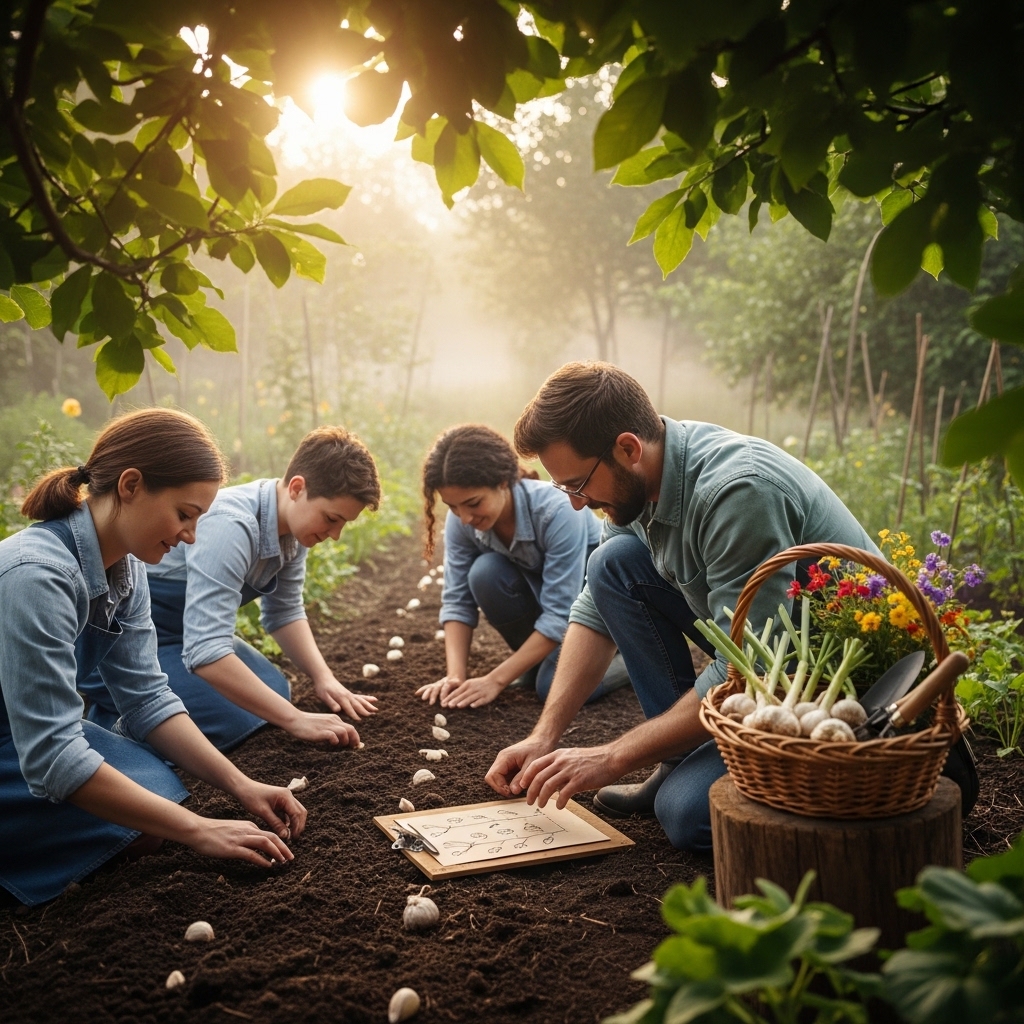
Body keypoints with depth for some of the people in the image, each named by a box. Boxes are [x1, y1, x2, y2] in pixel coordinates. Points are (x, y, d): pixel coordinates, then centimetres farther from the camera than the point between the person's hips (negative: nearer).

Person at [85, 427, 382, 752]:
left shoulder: (294, 522, -6)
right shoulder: (230, 527, -33)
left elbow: (284, 612, 7)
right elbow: (206, 652, -40)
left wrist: (324, 678, -6)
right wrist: (295, 719, -35)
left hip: (178, 630, 9)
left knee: (275, 691, 10)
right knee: (233, 725, -19)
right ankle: (107, 720, 0)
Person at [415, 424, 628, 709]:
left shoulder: (557, 511, -36)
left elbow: (559, 614, -34)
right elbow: (457, 599, -14)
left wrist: (495, 680, -33)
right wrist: (456, 675, -28)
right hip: (537, 586, 5)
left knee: (557, 686, -27)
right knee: (484, 573, -28)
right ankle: (538, 659, -2)